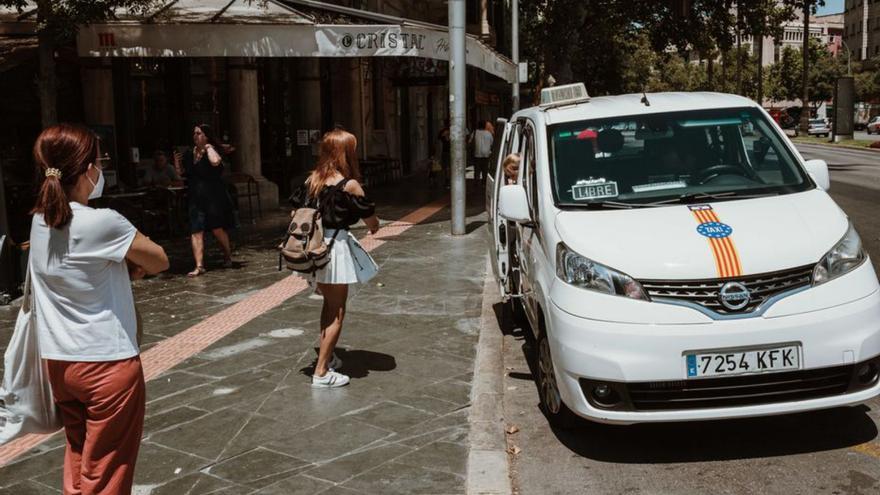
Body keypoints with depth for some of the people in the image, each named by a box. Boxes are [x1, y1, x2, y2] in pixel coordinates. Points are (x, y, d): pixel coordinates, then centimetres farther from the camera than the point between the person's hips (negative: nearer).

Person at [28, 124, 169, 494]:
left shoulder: (40, 221, 2)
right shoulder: (103, 223, -20)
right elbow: (160, 262, -8)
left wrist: (121, 268, -3)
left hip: (59, 363, 7)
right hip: (107, 363, -7)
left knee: (78, 464, 21)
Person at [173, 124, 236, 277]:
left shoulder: (212, 150, -7)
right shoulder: (189, 154, 9)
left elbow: (215, 161, -31)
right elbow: (182, 173, 17)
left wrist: (208, 147, -16)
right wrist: (177, 163, -1)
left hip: (214, 197, -5)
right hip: (196, 198, 5)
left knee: (217, 228, 5)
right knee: (196, 231, -4)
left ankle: (228, 256, 30)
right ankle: (199, 266, -5)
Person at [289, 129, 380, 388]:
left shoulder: (312, 180, 4)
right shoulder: (349, 185, -14)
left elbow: (296, 209, 9)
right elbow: (372, 223, -8)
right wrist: (374, 226, 14)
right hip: (336, 247, -7)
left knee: (329, 304, 25)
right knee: (337, 312, 4)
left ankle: (326, 356, 36)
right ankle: (321, 373, 5)